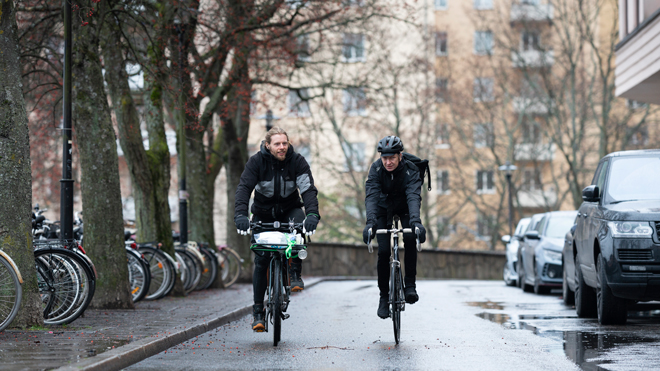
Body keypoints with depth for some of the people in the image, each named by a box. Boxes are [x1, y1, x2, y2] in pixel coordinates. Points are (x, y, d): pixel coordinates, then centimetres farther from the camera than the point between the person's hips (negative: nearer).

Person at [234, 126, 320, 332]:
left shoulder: (297, 161, -15)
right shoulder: (257, 161, -16)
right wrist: (240, 214, -44)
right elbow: (244, 188, -26)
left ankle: (295, 273, -18)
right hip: (264, 212, 0)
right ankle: (258, 311, 1)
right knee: (261, 260, -7)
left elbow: (308, 188, -25)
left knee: (299, 225, -35)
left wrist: (312, 214, -43)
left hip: (289, 210, 0)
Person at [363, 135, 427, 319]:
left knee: (410, 238, -29)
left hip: (404, 207, -1)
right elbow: (371, 196, -37)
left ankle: (410, 285, -18)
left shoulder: (410, 170, -29)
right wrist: (370, 221, -54)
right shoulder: (376, 169, -26)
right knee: (383, 250, -13)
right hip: (383, 209, 1)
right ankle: (384, 296, 2)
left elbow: (413, 196, -43)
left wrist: (416, 221, -61)